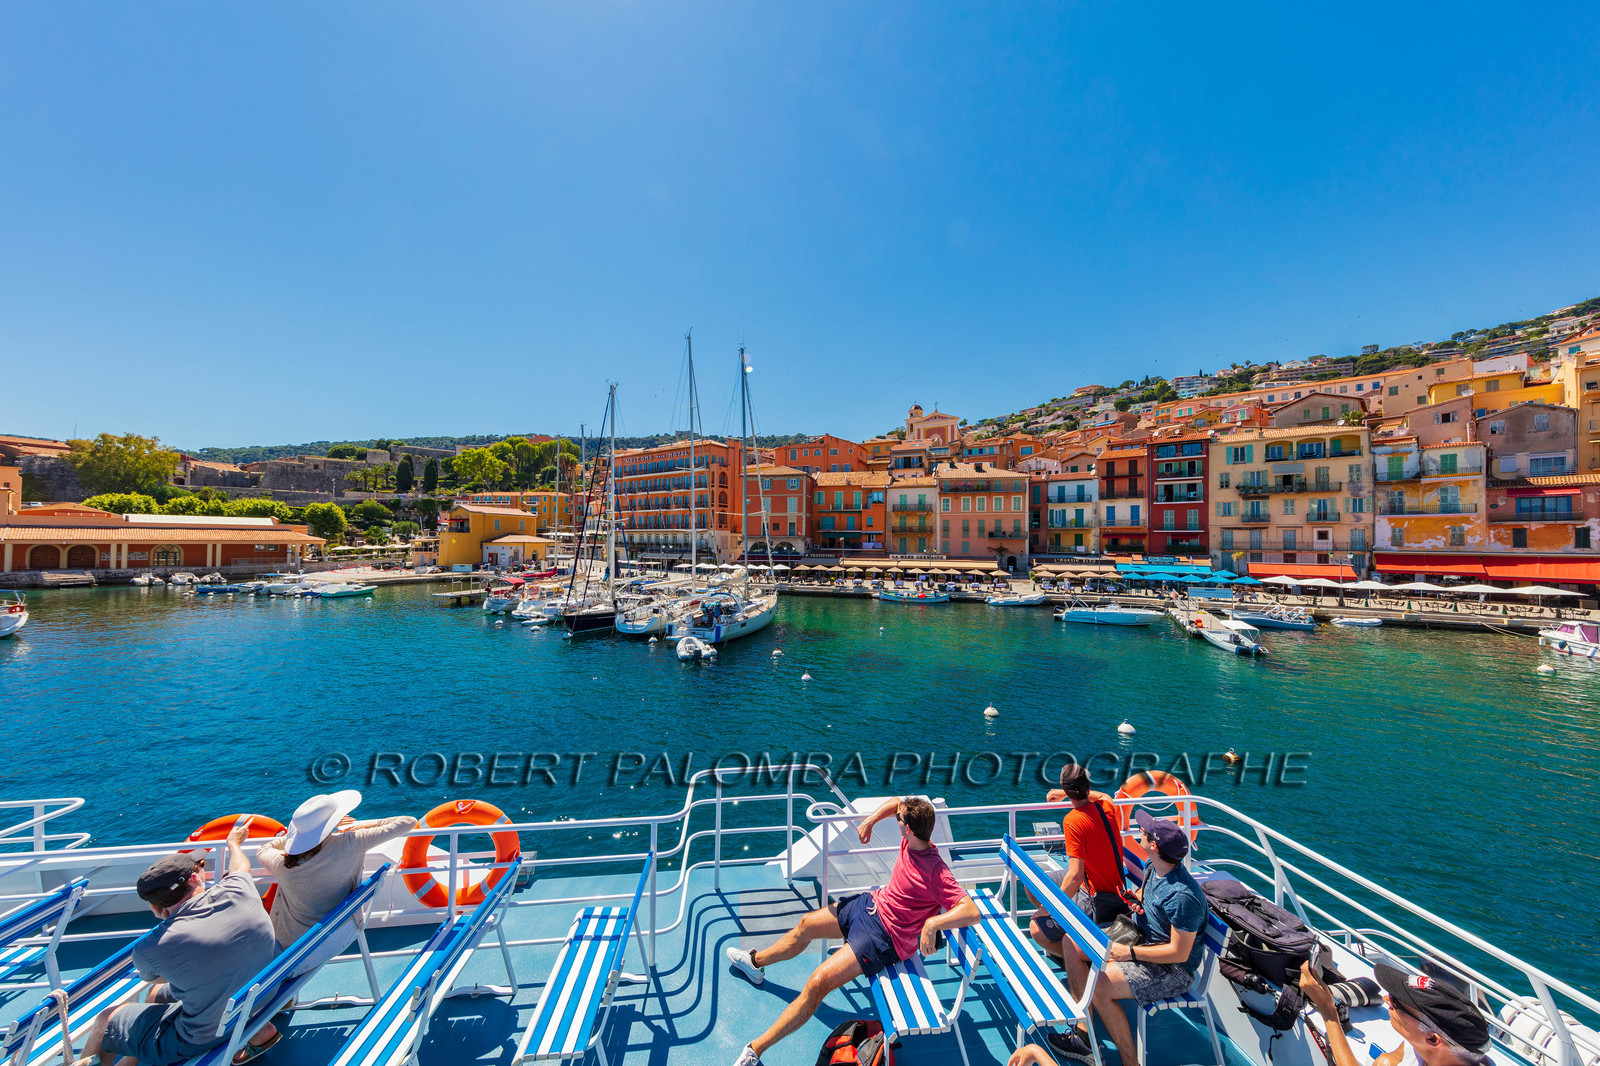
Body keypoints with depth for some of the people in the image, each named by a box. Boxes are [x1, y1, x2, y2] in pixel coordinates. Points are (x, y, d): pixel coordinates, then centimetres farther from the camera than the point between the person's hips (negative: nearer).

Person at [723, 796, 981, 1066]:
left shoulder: (935, 872, -30)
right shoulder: (912, 841, -10)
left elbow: (972, 912, -40)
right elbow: (896, 801, 8)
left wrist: (932, 923, -50)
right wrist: (870, 821, 2)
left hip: (884, 935, -8)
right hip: (872, 902, 9)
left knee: (818, 983, -19)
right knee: (806, 925, 19)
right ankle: (755, 962, 45)